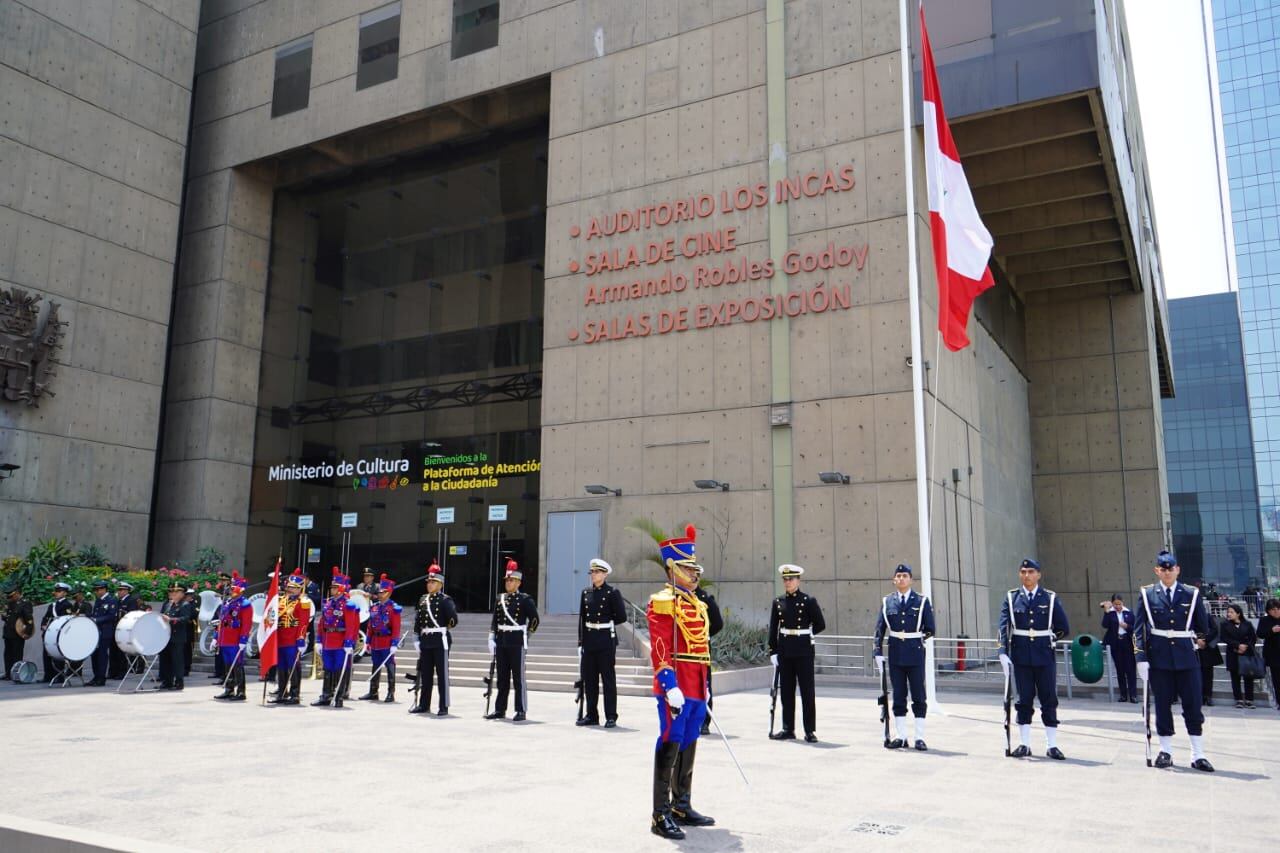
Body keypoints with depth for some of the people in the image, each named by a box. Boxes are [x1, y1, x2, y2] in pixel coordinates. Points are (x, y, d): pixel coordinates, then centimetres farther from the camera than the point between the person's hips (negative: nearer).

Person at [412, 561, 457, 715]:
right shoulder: (422, 600, 13)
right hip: (426, 640, 6)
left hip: (440, 640, -6)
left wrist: (451, 623, -24)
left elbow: (453, 619, -10)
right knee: (425, 674, 12)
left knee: (442, 674, -2)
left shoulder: (445, 600, -6)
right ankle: (423, 704, 21)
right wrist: (417, 638, 12)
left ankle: (444, 707, 2)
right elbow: (418, 620, 15)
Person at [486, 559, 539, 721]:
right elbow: (495, 621, 14)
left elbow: (534, 619, -4)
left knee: (518, 677, -1)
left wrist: (526, 635, -5)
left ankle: (521, 711, 4)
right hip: (501, 642, 6)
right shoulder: (500, 599, 12)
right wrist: (492, 639, 7)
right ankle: (500, 709, 19)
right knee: (502, 678, 11)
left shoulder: (525, 599, -5)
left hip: (517, 643, -6)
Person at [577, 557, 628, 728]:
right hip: (589, 640, 5)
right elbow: (582, 617, 10)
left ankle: (611, 717, 6)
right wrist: (581, 640, 6)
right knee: (589, 679, 9)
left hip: (606, 640, -5)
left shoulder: (613, 592, -6)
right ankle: (591, 715, 18)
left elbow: (621, 617, -5)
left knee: (608, 678, 0)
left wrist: (607, 623, 3)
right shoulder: (586, 593, 10)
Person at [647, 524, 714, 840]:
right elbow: (660, 650, -17)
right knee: (670, 746, -5)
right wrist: (670, 686, -23)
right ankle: (661, 815, 1)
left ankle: (682, 807, 27)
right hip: (676, 688, -9)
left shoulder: (696, 604, 18)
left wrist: (703, 688, 20)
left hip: (697, 689, 9)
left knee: (688, 747, 15)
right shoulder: (662, 602, -9)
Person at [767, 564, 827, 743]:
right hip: (784, 651, 4)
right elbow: (773, 629, 8)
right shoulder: (778, 602, 7)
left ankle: (810, 731, 5)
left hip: (803, 650, -4)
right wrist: (773, 651, 3)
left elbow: (820, 625, 0)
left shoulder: (808, 600, -4)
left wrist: (804, 634, 6)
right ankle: (788, 729, 18)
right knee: (786, 691, 9)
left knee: (807, 691, -1)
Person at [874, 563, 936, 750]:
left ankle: (919, 738, 10)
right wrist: (878, 653, -3)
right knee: (898, 697, 7)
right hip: (895, 655, 2)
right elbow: (880, 629, 2)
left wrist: (915, 640, -1)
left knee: (919, 697, 3)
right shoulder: (887, 602, 4)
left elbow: (930, 629, 2)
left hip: (915, 654, -2)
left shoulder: (922, 601, -1)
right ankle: (901, 737, 15)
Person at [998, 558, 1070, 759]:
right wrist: (1003, 652, -14)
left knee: (1049, 700, 4)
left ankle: (1052, 745, 12)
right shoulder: (1011, 597, 2)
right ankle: (1024, 744, 13)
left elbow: (1063, 628, 7)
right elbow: (1004, 627, -5)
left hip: (1044, 655, 0)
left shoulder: (1050, 598, 2)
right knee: (1024, 700, 6)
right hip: (1021, 657, 0)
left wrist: (1048, 640, 7)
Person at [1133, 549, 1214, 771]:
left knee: (1193, 705, 2)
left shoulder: (1191, 594, 3)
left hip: (1186, 657, 1)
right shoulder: (1148, 594, 1)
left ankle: (1198, 755, 9)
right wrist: (1141, 659, -8)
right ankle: (1166, 752, 15)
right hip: (1159, 659, -1)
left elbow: (1203, 627, 13)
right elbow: (1138, 629, -2)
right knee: (1163, 705, 6)